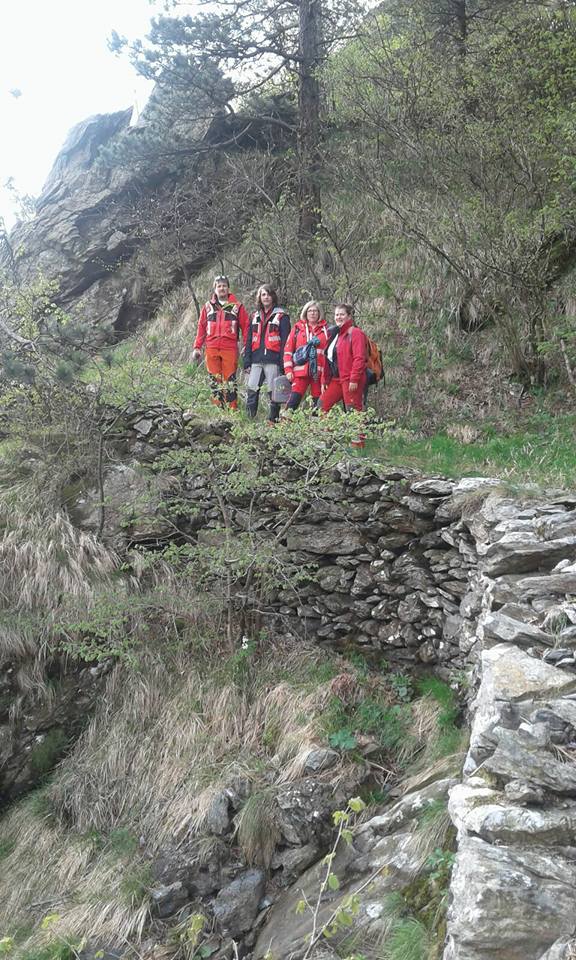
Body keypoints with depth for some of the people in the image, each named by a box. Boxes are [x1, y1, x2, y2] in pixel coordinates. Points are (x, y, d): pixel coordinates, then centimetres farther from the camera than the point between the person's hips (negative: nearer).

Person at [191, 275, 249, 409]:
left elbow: (245, 327, 5)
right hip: (211, 349, 2)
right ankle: (218, 408, 10)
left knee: (230, 380, -3)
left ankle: (232, 408, 2)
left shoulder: (237, 306, 7)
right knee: (215, 380, 3)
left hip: (230, 349, -2)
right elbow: (201, 327, 13)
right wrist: (197, 347, 8)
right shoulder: (208, 306, 13)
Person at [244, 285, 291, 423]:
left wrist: (283, 364, -12)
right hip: (256, 360, 5)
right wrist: (247, 362, 9)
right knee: (252, 390, 0)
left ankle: (272, 420, 5)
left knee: (273, 392, -1)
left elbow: (285, 341, -4)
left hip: (273, 361, -4)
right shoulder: (255, 316, 18)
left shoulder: (281, 316, 2)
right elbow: (249, 341, 18)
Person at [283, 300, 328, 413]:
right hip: (300, 371, -1)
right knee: (293, 401, -10)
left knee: (319, 403, 3)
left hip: (319, 372, 1)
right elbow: (288, 349, 7)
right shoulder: (298, 327, 9)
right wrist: (288, 370, -2)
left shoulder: (324, 329, 10)